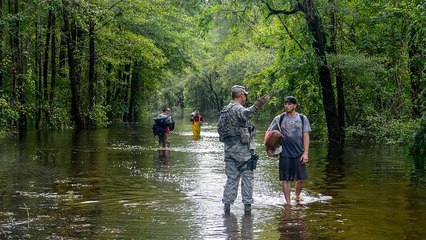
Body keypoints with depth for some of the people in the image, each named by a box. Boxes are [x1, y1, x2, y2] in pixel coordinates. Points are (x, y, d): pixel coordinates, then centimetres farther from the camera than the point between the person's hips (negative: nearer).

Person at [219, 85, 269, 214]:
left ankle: (227, 205, 8)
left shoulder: (225, 110, 13)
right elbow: (246, 114, -39)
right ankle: (247, 205, 3)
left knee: (231, 178, 12)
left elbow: (219, 127, 20)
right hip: (242, 148, -7)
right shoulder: (237, 108, -14)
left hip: (229, 148, 8)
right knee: (247, 177, 2)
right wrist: (256, 107, -55)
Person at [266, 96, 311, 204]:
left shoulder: (302, 118, 5)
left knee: (301, 178, 3)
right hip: (285, 154, -1)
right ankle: (288, 202, 9)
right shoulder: (279, 119, 3)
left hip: (299, 154, 1)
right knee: (285, 179, 0)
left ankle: (297, 197, 29)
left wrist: (306, 153, -5)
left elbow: (306, 136, 3)